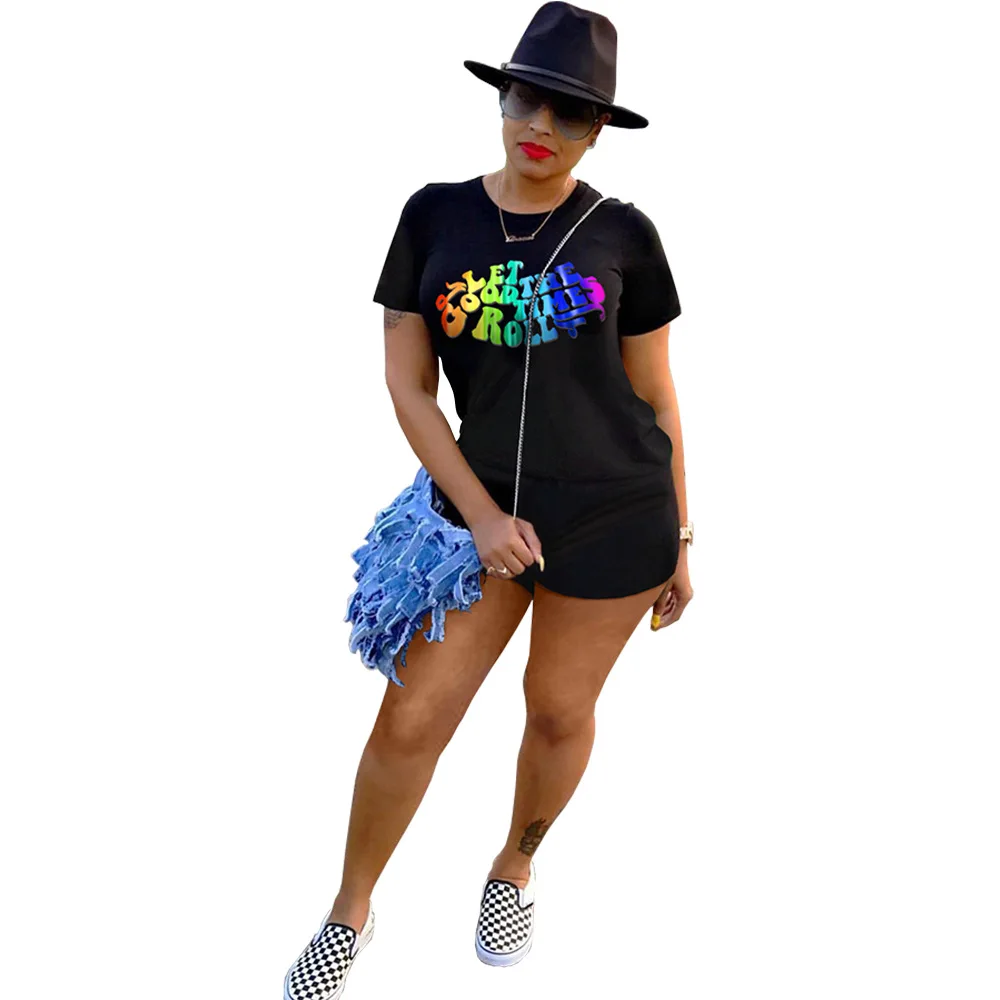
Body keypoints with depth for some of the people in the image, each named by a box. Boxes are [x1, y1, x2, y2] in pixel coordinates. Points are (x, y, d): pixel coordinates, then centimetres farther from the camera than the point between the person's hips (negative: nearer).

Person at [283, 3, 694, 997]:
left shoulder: (622, 235, -3)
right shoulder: (435, 216, -2)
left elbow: (655, 395, 4)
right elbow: (407, 385, -1)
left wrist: (679, 541, 6)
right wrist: (480, 515, -9)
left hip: (615, 515, 0)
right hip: (482, 508, 1)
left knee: (558, 710, 13)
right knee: (409, 722, 1)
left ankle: (515, 867, 42)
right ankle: (350, 913, 23)